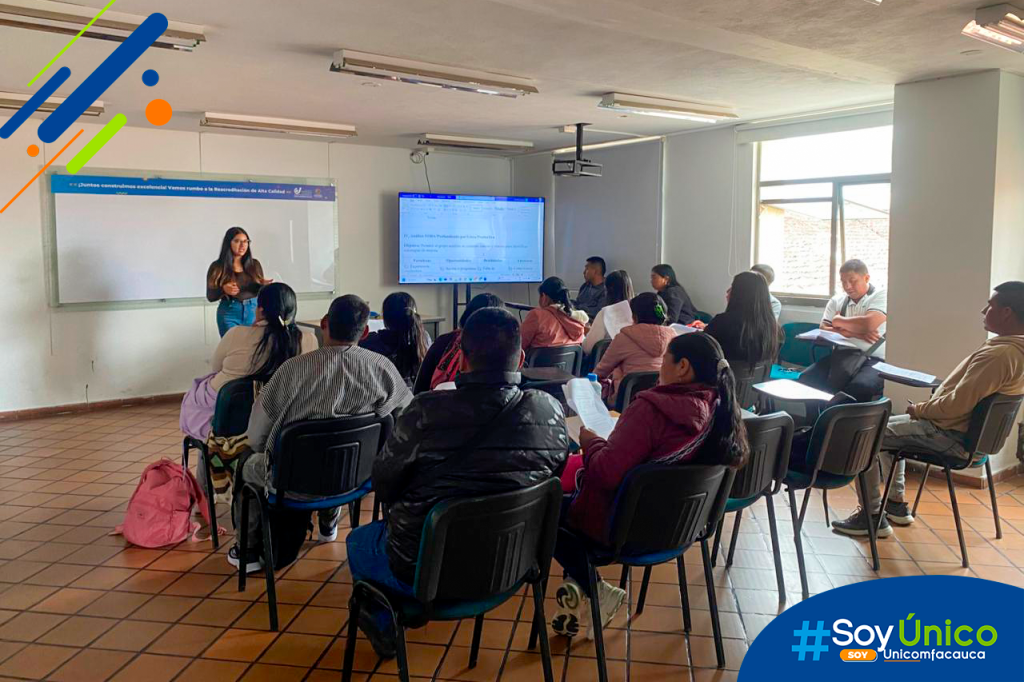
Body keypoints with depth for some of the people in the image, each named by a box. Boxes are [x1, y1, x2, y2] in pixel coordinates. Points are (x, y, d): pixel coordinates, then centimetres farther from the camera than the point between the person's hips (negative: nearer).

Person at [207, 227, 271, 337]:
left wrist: (263, 285, -12)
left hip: (253, 311, 2)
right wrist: (223, 290, -19)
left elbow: (260, 292, 10)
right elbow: (210, 296, 0)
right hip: (229, 313, -2)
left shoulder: (254, 264, 6)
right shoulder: (217, 267, -1)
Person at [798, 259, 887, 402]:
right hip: (840, 356, 5)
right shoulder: (836, 301, 14)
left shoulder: (881, 295, -1)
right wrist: (855, 333, -11)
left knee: (860, 387, -36)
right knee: (806, 379, -19)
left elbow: (869, 324, -18)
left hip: (873, 359, -5)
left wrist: (839, 321, 0)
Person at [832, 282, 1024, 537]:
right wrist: (926, 406, 7)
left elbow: (956, 405, -29)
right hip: (969, 427, 11)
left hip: (951, 435, -11)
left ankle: (872, 516, 2)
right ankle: (897, 504, 29)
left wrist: (919, 409, -11)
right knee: (890, 426, 28)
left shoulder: (999, 354, -28)